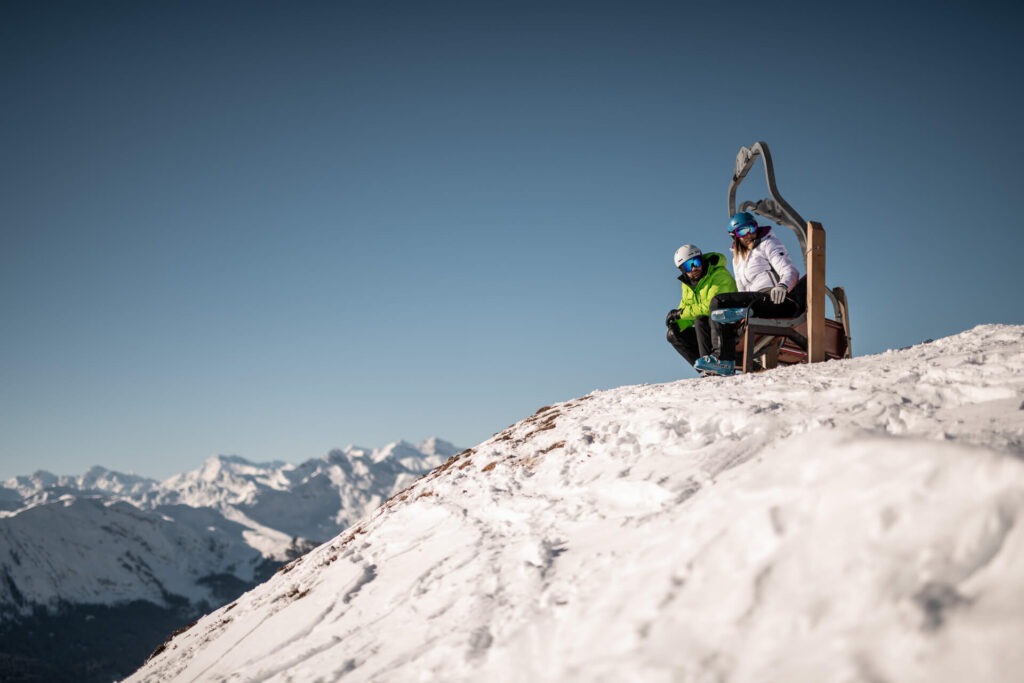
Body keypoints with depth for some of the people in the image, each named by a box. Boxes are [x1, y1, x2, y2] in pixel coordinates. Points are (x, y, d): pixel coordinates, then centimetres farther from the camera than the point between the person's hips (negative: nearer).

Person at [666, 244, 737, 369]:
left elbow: (710, 308, -26)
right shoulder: (688, 283, 8)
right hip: (709, 330, 8)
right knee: (673, 335, 0)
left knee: (700, 320, -32)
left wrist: (681, 313, -20)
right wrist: (677, 324, -12)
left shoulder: (720, 275, -18)